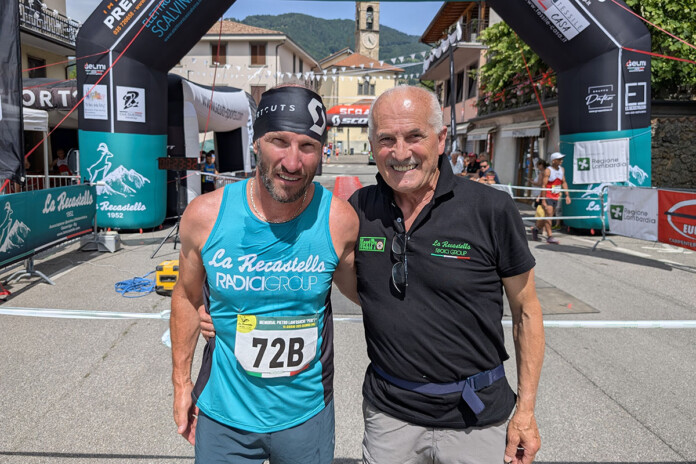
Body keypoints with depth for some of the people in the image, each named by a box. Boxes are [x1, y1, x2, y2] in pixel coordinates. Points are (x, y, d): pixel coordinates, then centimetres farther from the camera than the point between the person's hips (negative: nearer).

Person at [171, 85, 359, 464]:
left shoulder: (339, 220, -15)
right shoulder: (205, 215, -14)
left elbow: (358, 290, 4)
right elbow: (188, 296, 2)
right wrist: (181, 381, 6)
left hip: (307, 414, 0)